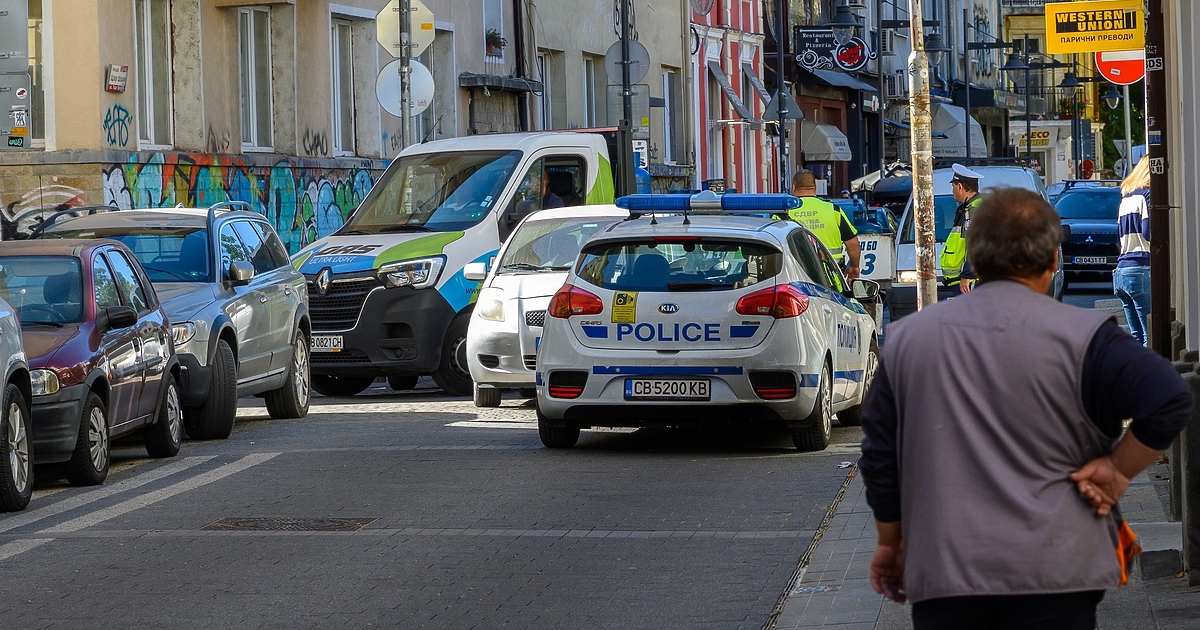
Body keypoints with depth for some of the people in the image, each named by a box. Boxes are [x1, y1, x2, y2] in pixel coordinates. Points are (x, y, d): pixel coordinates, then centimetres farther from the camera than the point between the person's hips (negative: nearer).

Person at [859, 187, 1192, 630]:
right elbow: (1171, 402, -17)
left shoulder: (906, 339, 6)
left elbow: (879, 456, 11)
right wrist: (1119, 471, -4)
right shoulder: (1079, 336, -6)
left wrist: (891, 542, 23)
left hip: (941, 572, 3)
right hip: (1052, 574, -2)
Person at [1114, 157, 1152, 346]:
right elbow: (1149, 232, -14)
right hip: (1141, 270, -8)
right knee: (1151, 336, -9)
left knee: (1137, 336, 8)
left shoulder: (1126, 197, 21)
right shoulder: (1147, 195, -4)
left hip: (1121, 270, 8)